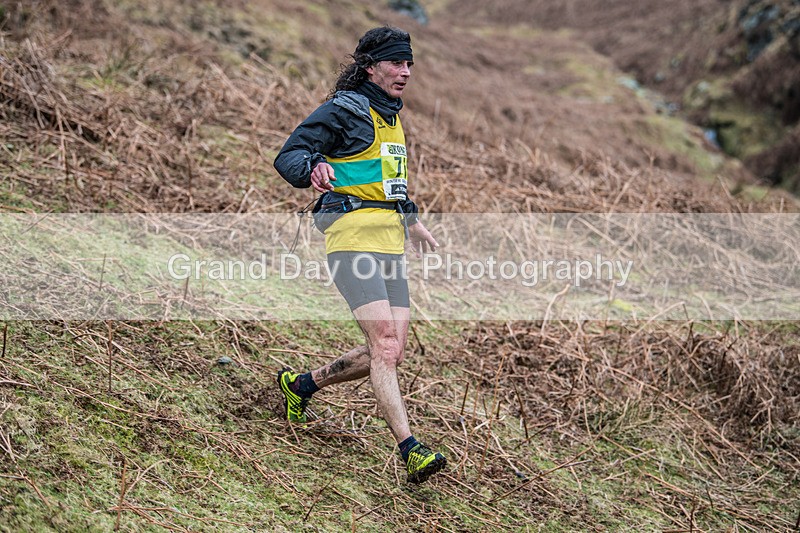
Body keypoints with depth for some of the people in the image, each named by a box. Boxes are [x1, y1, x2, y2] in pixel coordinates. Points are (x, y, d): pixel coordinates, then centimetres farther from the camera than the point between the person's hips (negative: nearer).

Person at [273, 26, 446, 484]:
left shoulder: (392, 116, 21)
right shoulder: (344, 110, -5)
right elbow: (287, 157, -9)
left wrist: (410, 219, 33)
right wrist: (312, 169, -30)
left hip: (390, 245, 8)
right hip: (354, 238, -8)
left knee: (390, 355, 4)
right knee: (385, 345, -18)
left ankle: (302, 384, 25)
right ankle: (410, 450, -22)